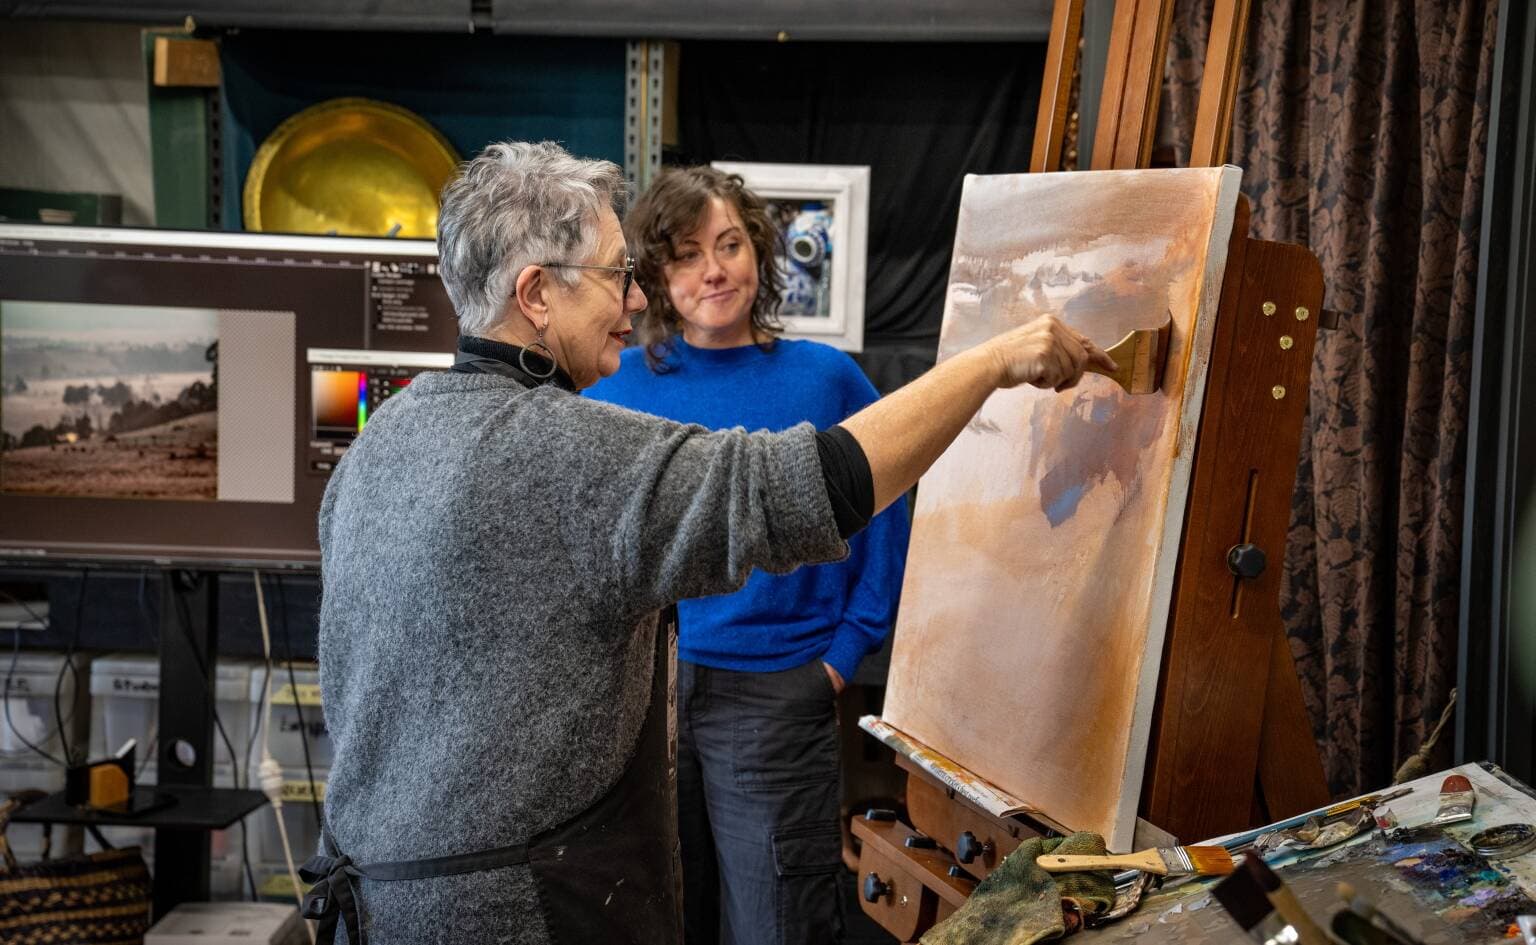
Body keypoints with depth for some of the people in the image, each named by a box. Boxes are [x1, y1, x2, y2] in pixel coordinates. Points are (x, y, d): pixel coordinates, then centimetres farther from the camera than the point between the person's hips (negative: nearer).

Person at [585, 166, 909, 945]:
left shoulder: (827, 378, -3)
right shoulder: (617, 387, -1)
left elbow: (881, 521, 2)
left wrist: (843, 654, -3)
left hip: (776, 696, -1)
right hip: (639, 688, 2)